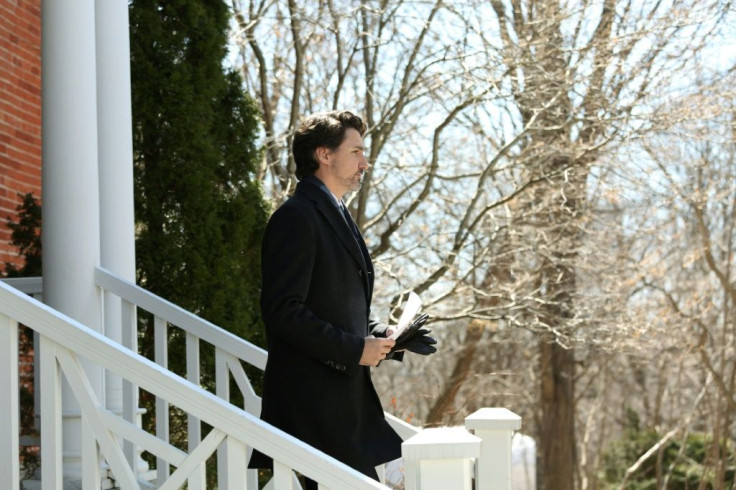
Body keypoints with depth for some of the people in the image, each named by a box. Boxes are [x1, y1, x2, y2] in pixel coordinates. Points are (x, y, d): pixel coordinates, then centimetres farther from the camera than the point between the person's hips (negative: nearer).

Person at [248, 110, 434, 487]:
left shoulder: (336, 217, 21)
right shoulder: (297, 218, -11)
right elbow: (283, 312, -19)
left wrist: (386, 335, 9)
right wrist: (355, 349, -18)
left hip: (346, 396, 10)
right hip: (314, 398, -10)